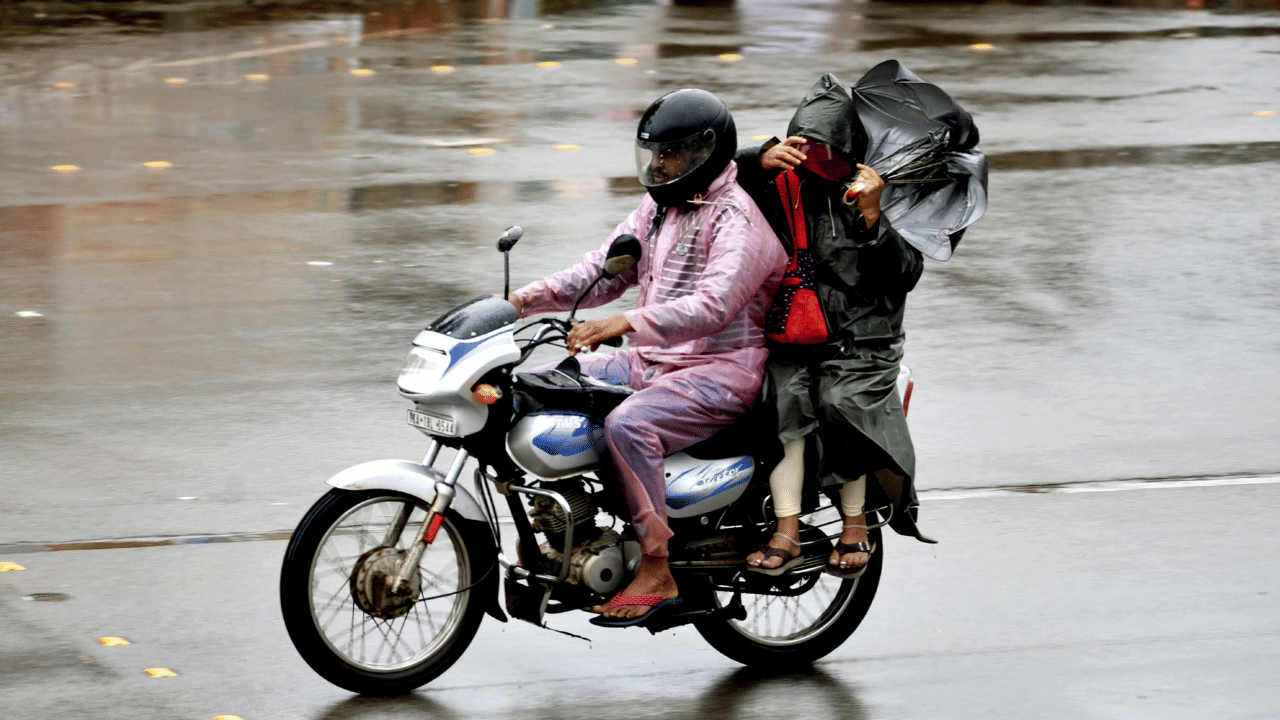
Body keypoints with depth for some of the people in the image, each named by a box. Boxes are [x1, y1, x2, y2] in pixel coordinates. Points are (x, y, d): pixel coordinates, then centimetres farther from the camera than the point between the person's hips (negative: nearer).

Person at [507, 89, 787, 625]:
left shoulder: (737, 219, -15)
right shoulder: (658, 208, 15)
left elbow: (714, 305, -29)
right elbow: (605, 270, 16)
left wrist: (627, 323, -40)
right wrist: (525, 299, 1)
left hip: (721, 370, -9)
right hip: (649, 362, 10)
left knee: (628, 425, -36)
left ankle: (657, 573, -29)